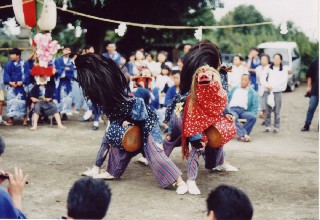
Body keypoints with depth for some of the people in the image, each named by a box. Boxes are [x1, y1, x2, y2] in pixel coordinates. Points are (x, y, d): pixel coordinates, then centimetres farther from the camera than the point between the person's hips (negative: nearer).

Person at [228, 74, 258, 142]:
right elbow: (227, 99, 22)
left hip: (244, 111, 0)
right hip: (232, 109, 0)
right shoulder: (234, 89, 25)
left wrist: (252, 114, -9)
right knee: (233, 118, -37)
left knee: (253, 117, -32)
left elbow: (255, 106, 10)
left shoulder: (252, 92, 17)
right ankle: (244, 134, -34)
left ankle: (241, 135, -25)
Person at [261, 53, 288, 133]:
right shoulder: (268, 68, 11)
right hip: (268, 91, 1)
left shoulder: (284, 69, 7)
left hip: (278, 92, -1)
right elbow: (262, 79, 6)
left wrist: (272, 86, -6)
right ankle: (267, 126, 6)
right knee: (268, 110, -2)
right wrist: (267, 85, -11)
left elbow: (283, 80, -2)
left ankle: (277, 127, 3)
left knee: (277, 110, -4)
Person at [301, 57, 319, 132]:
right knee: (311, 107, 2)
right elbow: (309, 74, 8)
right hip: (315, 90, 0)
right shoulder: (315, 62, 1)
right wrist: (309, 86, 3)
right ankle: (306, 126, 9)